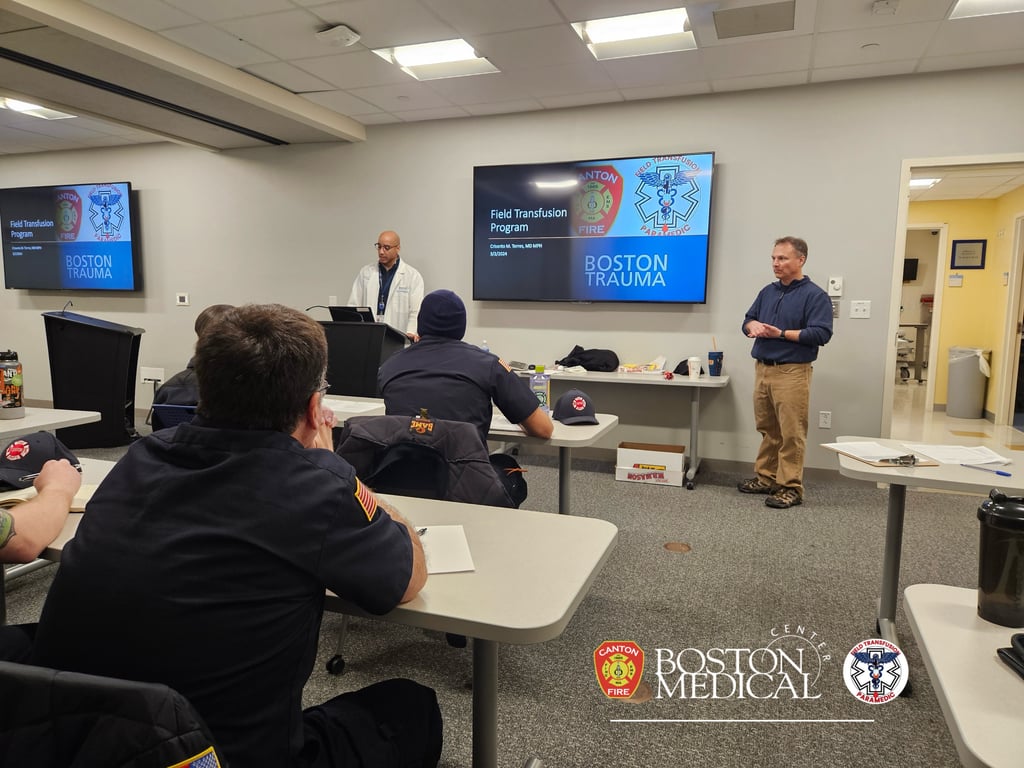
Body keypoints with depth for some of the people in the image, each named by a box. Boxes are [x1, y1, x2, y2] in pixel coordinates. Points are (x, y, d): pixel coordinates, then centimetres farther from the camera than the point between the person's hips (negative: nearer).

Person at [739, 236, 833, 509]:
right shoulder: (768, 291, 14)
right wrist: (753, 325, -6)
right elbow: (748, 319, 18)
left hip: (792, 373, -6)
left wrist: (781, 333, -20)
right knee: (767, 430, 14)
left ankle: (790, 488, 4)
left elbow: (821, 333, -15)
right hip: (762, 369, 7)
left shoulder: (815, 295, -6)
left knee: (791, 433, -2)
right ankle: (765, 478, 24)